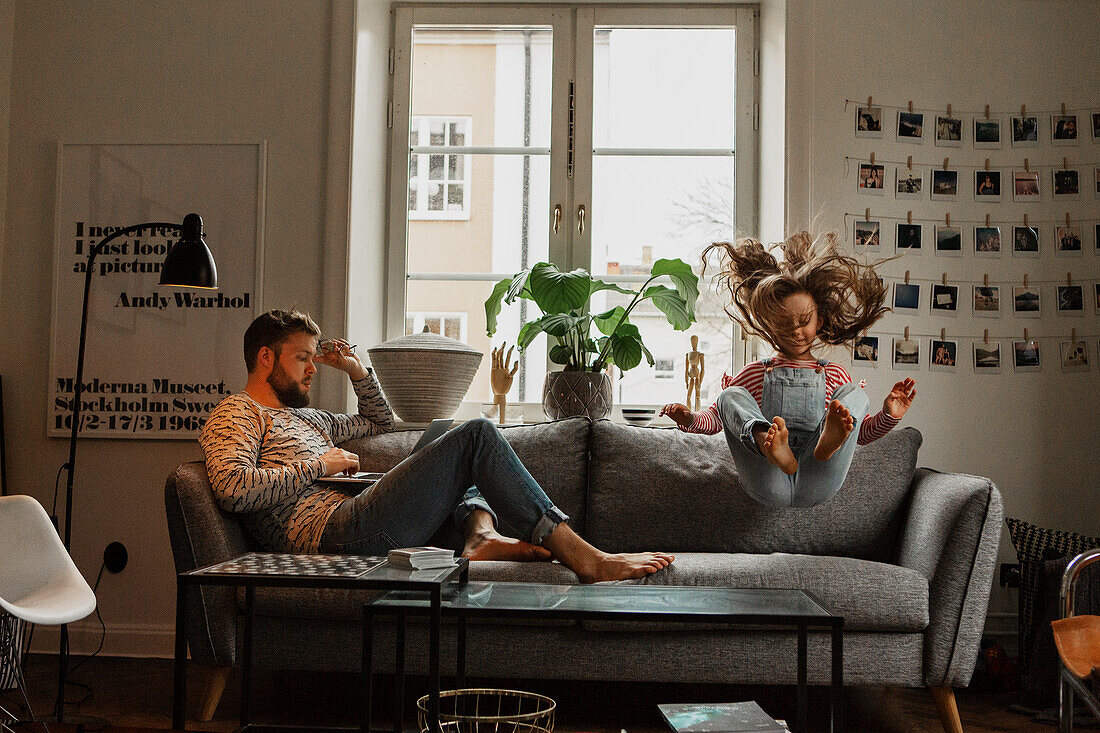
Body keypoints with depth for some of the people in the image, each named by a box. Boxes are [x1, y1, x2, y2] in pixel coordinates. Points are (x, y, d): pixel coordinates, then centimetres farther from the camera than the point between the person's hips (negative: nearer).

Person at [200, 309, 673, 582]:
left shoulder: (303, 417, 34)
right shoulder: (236, 413, 7)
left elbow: (380, 421, 44)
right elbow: (231, 488, -14)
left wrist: (355, 370, 28)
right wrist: (319, 465, -6)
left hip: (351, 528, 10)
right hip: (339, 532, -10)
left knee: (470, 468, 26)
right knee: (476, 435, -12)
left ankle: (481, 536, -11)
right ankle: (582, 557, -23)